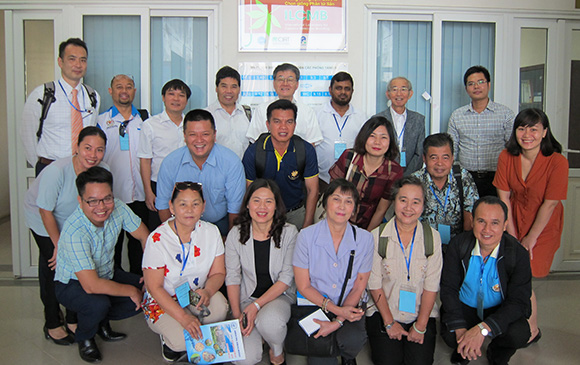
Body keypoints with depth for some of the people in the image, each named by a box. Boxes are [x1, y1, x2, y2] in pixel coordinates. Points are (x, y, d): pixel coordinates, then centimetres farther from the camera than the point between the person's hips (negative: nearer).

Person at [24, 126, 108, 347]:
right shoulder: (57, 171, -34)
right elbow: (46, 212, -23)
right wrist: (59, 245, -15)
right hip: (42, 221, -4)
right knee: (53, 268, -4)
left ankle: (73, 320, 19)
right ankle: (52, 325, 14)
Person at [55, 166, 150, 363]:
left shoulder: (118, 208, -19)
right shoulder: (74, 231, -35)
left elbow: (145, 236, -3)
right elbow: (91, 286, -37)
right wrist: (131, 291, -25)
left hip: (106, 274, 6)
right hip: (72, 284, -6)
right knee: (98, 303, -35)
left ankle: (102, 321, 14)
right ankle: (84, 338, 1)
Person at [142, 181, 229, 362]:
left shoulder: (211, 232, -7)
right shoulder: (157, 239, -19)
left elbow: (218, 272, 0)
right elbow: (155, 287, -16)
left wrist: (207, 291, -24)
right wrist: (182, 316, -27)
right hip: (163, 300, -3)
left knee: (220, 310, -30)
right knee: (182, 339, -28)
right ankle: (168, 338, 9)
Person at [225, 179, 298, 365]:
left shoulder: (289, 233, -9)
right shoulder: (236, 234, -4)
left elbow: (287, 277, -10)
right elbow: (232, 277, -1)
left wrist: (257, 305, -19)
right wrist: (237, 315, -12)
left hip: (280, 296, -1)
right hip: (247, 297, 2)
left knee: (269, 322, -37)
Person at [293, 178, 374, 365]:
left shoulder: (364, 238, -5)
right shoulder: (306, 236, -10)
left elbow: (358, 288, -1)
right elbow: (304, 286, -6)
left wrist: (338, 322, -13)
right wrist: (337, 309, -18)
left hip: (349, 306, 1)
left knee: (354, 340, -28)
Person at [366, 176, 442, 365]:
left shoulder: (432, 237, -2)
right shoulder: (377, 236, -7)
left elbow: (431, 286, -4)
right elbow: (375, 284, -5)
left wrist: (420, 326, -8)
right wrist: (389, 323, -7)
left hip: (421, 313, 1)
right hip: (383, 311, -1)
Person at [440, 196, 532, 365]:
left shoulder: (518, 254, -18)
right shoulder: (458, 244, -14)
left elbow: (518, 301, -20)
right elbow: (448, 288, -10)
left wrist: (482, 329, -34)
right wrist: (460, 329, -24)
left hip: (499, 310, 0)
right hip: (463, 307, 0)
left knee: (519, 334, -29)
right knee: (450, 335, -27)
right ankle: (463, 350, 13)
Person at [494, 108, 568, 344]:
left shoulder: (557, 162, -19)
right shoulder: (506, 156, -8)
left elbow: (550, 204, -16)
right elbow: (504, 196, -5)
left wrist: (531, 238, -11)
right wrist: (512, 235, -6)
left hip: (543, 227, -4)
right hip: (515, 221, 4)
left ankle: (532, 330, 17)